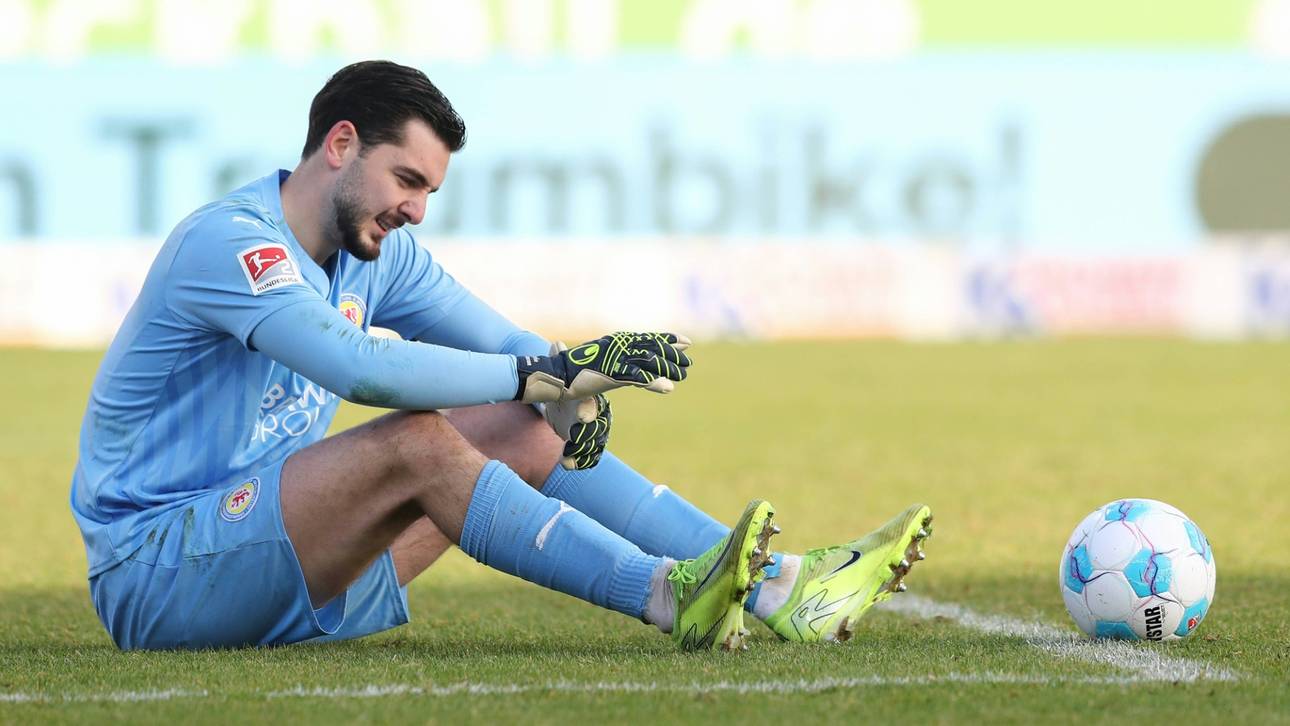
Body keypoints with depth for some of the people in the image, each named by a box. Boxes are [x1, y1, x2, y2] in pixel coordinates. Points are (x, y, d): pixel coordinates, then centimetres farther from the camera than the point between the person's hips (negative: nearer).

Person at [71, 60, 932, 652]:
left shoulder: (380, 255, 10)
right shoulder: (229, 241, -19)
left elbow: (510, 346, 8)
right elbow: (356, 364, -33)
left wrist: (573, 390, -17)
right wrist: (549, 370, -31)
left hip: (284, 583, 9)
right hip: (154, 573, -9)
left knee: (523, 432, -1)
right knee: (417, 442, -29)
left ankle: (774, 587, -8)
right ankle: (673, 598, -36)